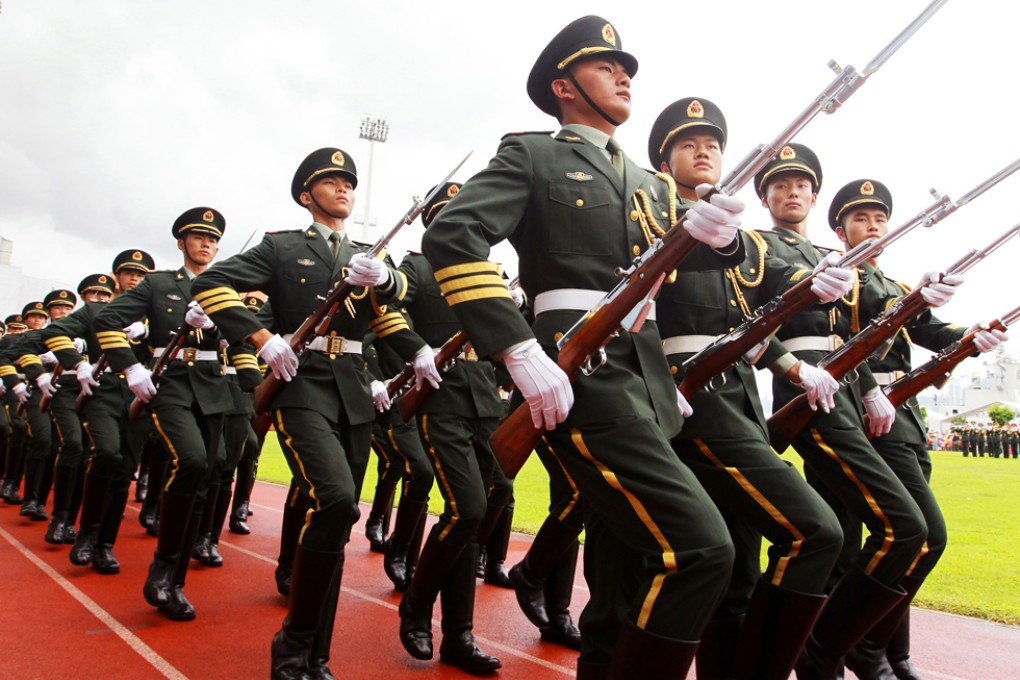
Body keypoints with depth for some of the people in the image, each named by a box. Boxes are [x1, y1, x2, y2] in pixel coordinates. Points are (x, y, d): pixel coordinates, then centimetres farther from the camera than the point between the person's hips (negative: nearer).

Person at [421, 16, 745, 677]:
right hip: (580, 376, -7)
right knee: (701, 549, -20)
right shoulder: (532, 156, 3)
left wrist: (722, 235, -7)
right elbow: (451, 235, -12)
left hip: (649, 382, 8)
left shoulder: (652, 186, 24)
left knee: (624, 585, 11)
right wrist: (521, 352, -22)